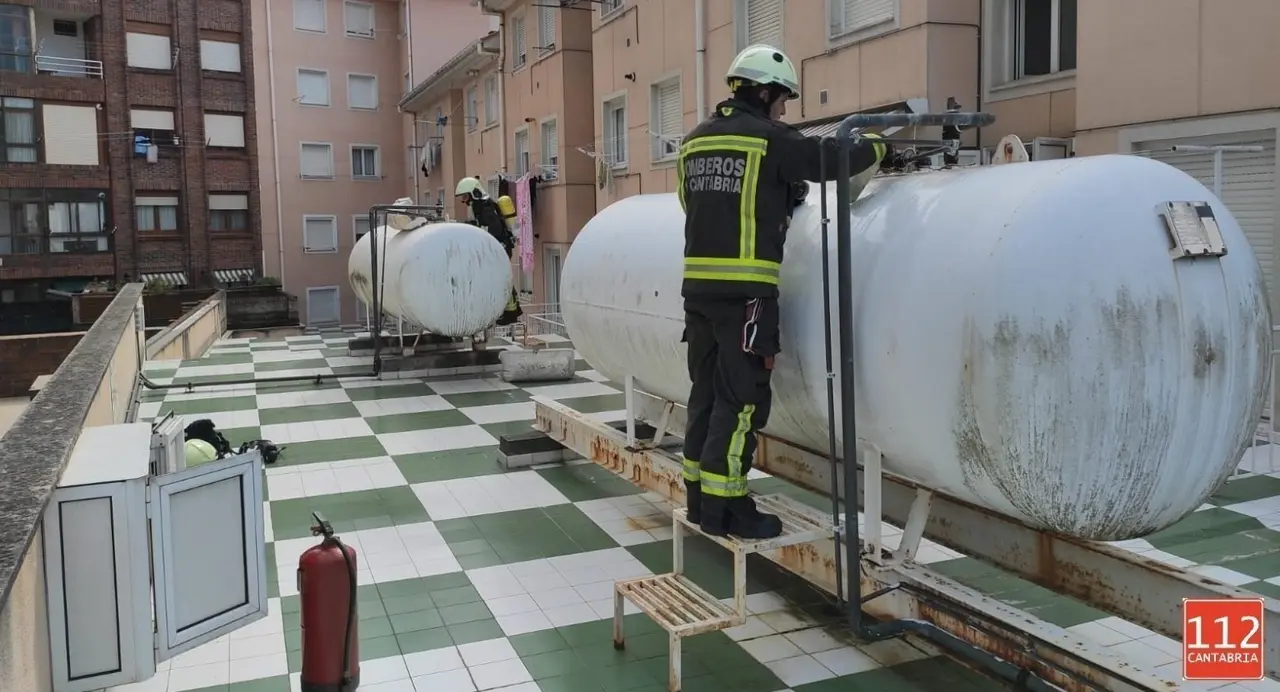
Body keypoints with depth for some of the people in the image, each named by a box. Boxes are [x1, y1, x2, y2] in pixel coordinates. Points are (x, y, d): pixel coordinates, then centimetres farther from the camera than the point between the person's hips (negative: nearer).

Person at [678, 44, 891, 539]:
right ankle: (723, 507, 0)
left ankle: (701, 497, 21)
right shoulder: (768, 138, -5)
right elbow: (831, 159, 1)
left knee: (708, 391, 14)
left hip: (698, 283, 8)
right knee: (741, 398, -2)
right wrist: (878, 146, 21)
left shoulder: (694, 141, 15)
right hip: (743, 289, -7)